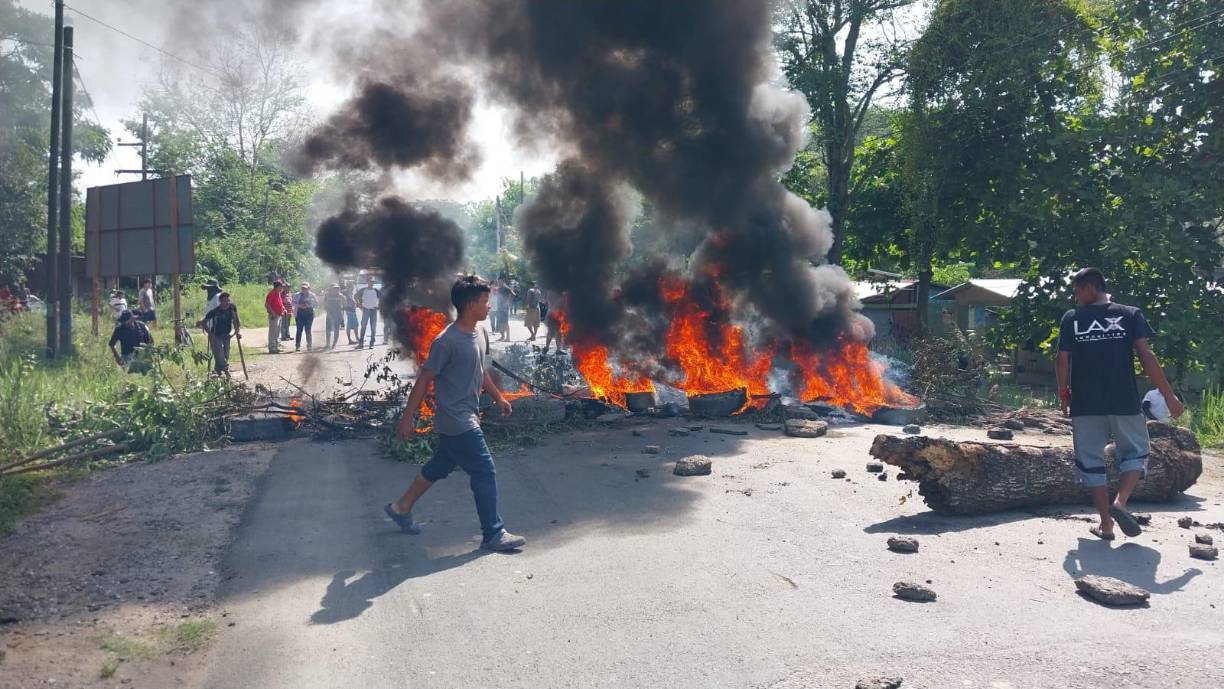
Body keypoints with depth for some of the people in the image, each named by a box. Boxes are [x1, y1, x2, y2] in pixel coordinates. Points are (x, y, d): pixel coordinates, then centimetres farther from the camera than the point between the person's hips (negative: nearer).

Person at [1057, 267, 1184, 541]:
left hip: (1085, 405, 0)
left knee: (1091, 461, 9)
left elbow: (1063, 362, -1)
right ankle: (1120, 502, -7)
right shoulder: (1130, 315, 1)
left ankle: (1106, 524, 9)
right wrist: (1169, 396, -2)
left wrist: (1063, 394, 15)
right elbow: (1146, 356, -7)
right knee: (1136, 453, 17)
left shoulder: (1071, 318, 1)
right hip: (1124, 402, 0)